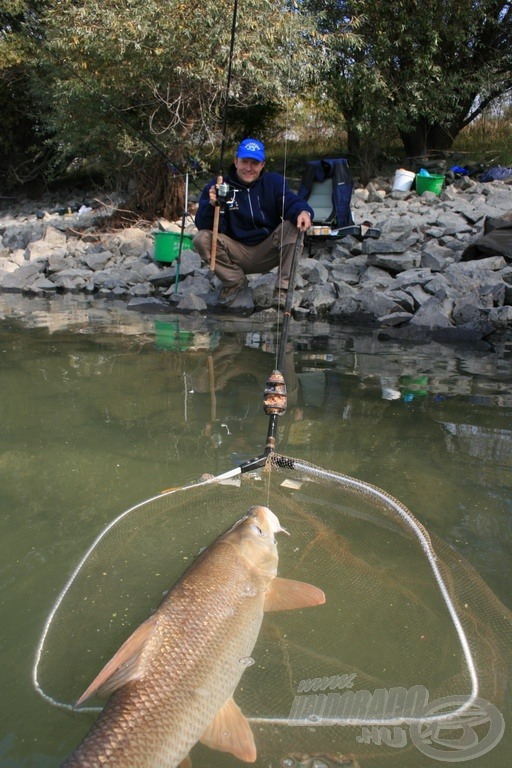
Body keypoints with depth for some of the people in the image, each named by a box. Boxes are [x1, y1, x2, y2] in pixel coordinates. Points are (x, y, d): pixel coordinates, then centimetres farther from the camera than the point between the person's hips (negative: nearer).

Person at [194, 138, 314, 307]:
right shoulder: (218, 186, -6)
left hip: (268, 252, 1)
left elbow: (291, 202, -19)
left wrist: (303, 211, -44)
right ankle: (235, 281, 1)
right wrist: (212, 205, -37)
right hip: (237, 253, 0)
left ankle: (283, 288, -18)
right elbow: (204, 226, -15)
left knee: (295, 224, -23)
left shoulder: (274, 182, -1)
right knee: (202, 238, -23)